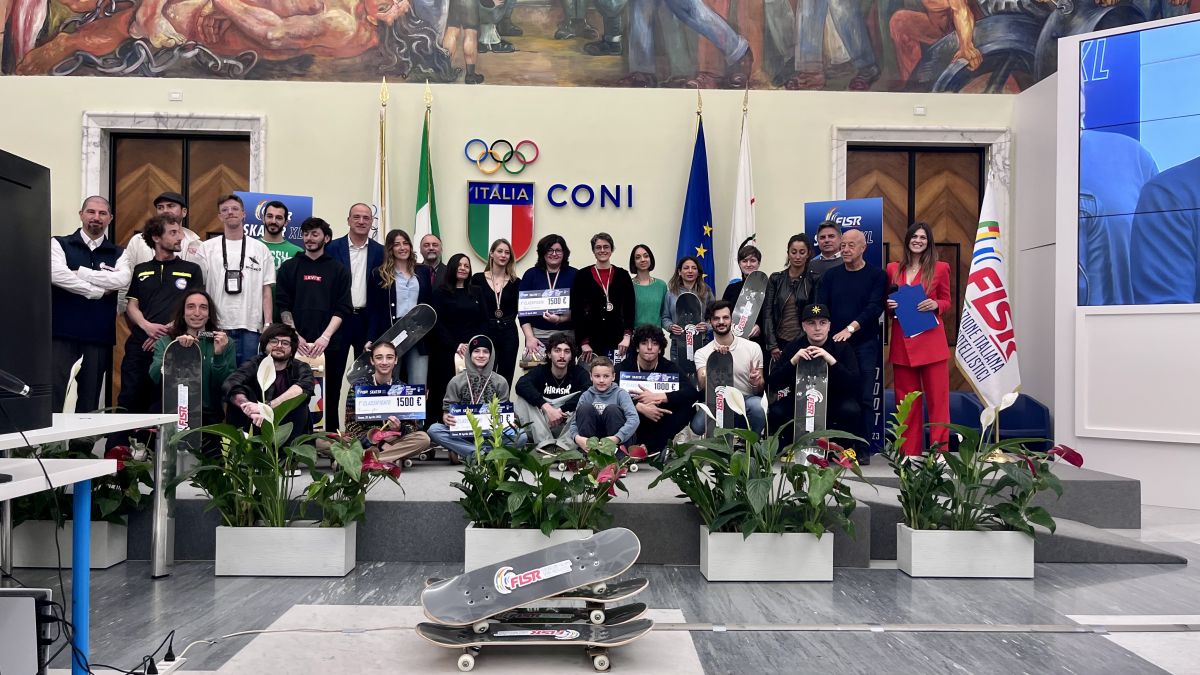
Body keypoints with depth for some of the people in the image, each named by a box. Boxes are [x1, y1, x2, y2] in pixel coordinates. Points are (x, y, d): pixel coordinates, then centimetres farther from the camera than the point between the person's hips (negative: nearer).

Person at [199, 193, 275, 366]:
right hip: (217, 326, 0)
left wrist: (268, 325, -1)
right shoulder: (207, 248, 7)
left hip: (251, 327, 1)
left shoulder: (261, 249, 9)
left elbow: (266, 290, 7)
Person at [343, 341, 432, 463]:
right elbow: (351, 424, -6)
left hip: (392, 440, 2)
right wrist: (378, 444, -19)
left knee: (423, 439, -27)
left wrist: (399, 429, -23)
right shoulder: (357, 386, -2)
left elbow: (411, 426, 1)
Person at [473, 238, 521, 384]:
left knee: (505, 379, 4)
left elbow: (520, 309, 7)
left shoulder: (515, 282, 6)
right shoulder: (478, 279, 3)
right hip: (485, 333, -1)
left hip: (508, 334, 1)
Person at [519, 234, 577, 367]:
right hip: (537, 334, 0)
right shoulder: (531, 274, 9)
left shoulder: (573, 275, 6)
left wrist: (560, 319, -16)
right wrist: (529, 337, -4)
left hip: (566, 335, 0)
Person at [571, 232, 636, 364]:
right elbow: (576, 311, 0)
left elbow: (629, 308, 3)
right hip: (591, 337, -1)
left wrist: (627, 336, -9)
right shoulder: (582, 275, 3)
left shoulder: (622, 275, 7)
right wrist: (583, 342, -7)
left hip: (617, 339, 1)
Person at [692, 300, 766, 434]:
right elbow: (704, 386, -14)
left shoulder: (753, 347, 1)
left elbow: (760, 389, 4)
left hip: (747, 400, 0)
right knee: (698, 425, -31)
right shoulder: (702, 353, 2)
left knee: (757, 406, -36)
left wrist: (756, 382, -21)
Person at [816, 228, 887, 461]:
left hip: (864, 345, -2)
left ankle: (863, 448, 4)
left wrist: (851, 328, -22)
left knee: (864, 398, -1)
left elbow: (874, 308, -9)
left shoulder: (876, 276, 3)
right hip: (833, 344, 2)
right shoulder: (831, 276, 12)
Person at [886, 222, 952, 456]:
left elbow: (946, 301, 10)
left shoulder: (940, 268, 4)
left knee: (937, 399, -2)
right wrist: (888, 306, -3)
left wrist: (935, 305, -11)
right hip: (902, 343, 2)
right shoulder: (893, 269, 10)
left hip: (931, 340, -2)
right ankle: (909, 453, 11)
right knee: (906, 400, 5)